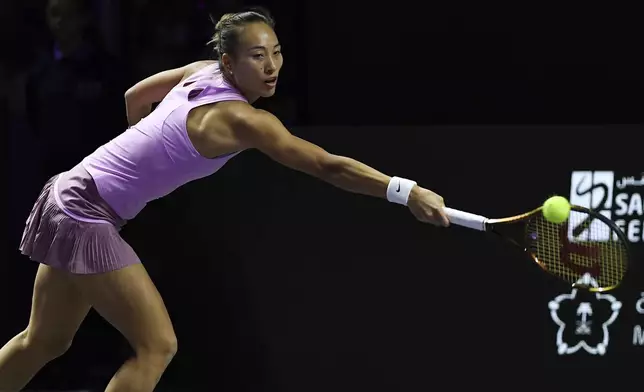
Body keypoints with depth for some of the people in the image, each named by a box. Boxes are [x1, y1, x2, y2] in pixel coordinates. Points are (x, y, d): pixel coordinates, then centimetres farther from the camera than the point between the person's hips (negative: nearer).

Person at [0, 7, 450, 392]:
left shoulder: (202, 73, 1)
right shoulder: (243, 120, -24)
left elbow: (136, 95, 19)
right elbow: (329, 166, -31)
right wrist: (406, 191, -36)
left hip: (71, 195, 9)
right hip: (87, 215, -9)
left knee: (47, 342, 19)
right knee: (157, 345, -10)